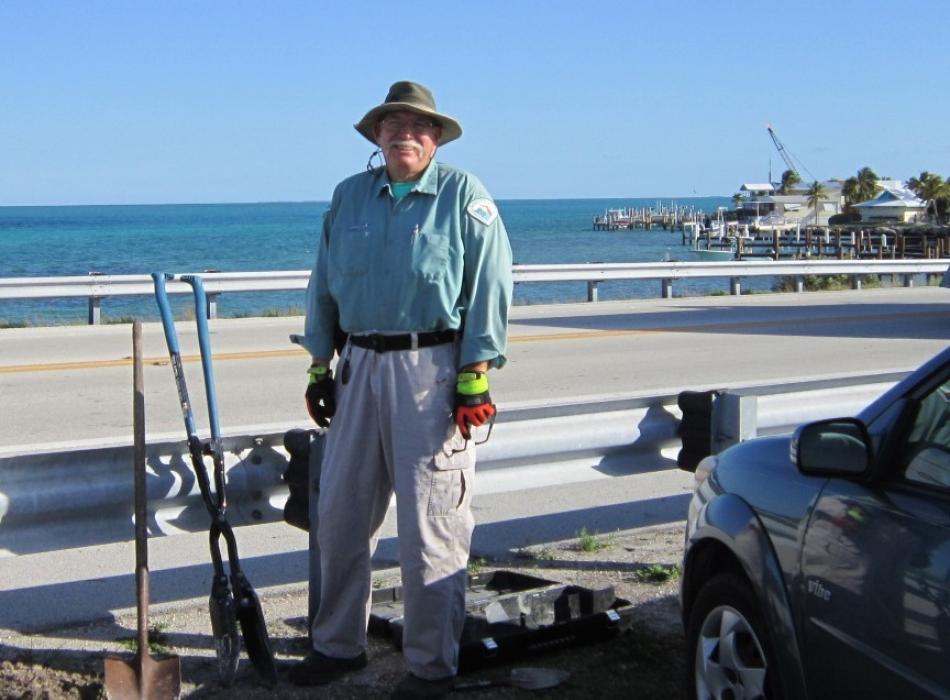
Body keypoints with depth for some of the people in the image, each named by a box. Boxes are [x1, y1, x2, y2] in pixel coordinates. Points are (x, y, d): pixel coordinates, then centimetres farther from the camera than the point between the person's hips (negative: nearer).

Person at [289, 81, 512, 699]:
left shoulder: (464, 196, -1)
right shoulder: (349, 197, 13)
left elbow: (490, 288, -6)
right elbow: (325, 286, 18)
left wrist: (474, 376, -12)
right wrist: (320, 367, 13)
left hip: (433, 369, -5)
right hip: (360, 367, 5)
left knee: (430, 526, -2)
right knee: (340, 512, 10)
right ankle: (340, 644, 26)